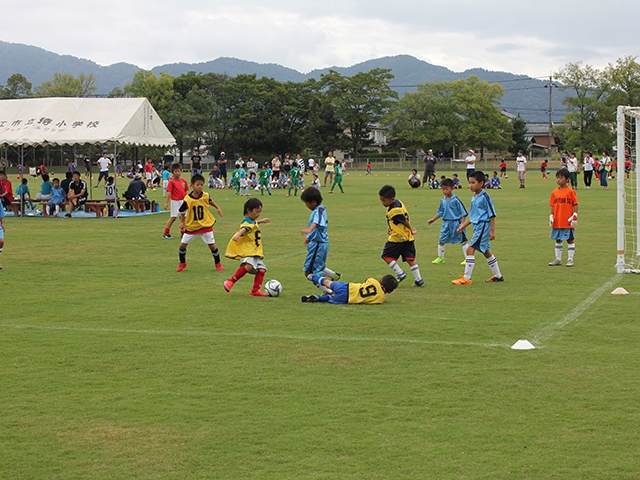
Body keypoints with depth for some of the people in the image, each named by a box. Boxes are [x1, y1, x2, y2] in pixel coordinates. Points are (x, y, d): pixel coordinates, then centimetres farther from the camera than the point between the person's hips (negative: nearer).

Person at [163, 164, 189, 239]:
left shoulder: (183, 181, 5)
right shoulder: (171, 181, -9)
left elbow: (186, 192, 12)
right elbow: (169, 193, -12)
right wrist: (166, 203, -16)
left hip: (183, 201, 5)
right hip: (175, 201, -5)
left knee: (182, 217, 11)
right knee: (173, 217, -4)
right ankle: (166, 233, 3)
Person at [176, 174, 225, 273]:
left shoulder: (205, 196, -11)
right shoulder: (187, 199, -19)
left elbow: (210, 201, 15)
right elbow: (182, 211, -3)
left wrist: (217, 208, 14)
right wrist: (182, 222, -9)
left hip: (206, 225, 0)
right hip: (191, 226, 0)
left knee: (212, 245, 0)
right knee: (182, 245, 2)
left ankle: (218, 263, 20)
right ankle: (182, 263, 26)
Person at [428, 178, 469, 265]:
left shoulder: (456, 200, -14)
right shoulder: (443, 201, 5)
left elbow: (463, 213, -12)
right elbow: (440, 212, 20)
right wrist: (433, 219, 22)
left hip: (456, 223, -6)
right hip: (446, 223, 6)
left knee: (463, 241, 1)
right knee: (441, 240, 9)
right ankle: (440, 258, 24)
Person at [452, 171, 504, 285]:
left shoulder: (485, 197, -14)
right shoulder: (474, 198, 13)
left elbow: (492, 214, -13)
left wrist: (492, 230, -15)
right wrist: (463, 225, 14)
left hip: (483, 226, -10)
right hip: (477, 227, 10)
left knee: (470, 250, -14)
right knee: (486, 252, 17)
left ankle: (466, 278, -12)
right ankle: (498, 276, 29)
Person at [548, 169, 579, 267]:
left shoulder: (570, 191, -7)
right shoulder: (554, 192, 7)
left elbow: (575, 204, -5)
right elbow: (552, 206, 11)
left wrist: (574, 216, -11)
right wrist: (551, 217, 3)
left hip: (568, 222, -5)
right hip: (557, 222, 5)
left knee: (570, 240, 2)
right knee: (558, 240, 12)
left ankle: (570, 259, 9)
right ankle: (558, 259, 21)